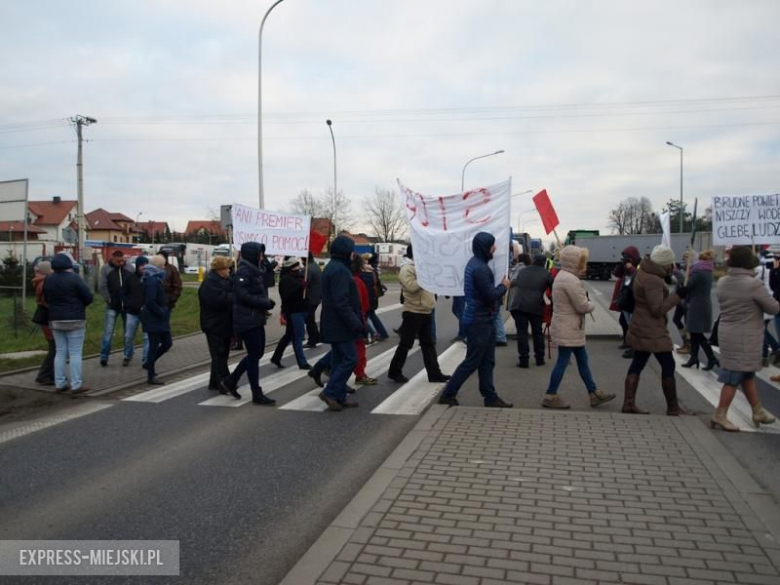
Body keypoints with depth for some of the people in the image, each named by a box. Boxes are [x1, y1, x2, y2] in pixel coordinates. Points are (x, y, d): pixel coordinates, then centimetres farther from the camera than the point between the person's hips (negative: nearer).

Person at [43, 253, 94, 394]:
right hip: (75, 320, -5)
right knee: (75, 353, -2)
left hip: (55, 320, 5)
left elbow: (46, 299, 13)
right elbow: (88, 297, -12)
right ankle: (76, 385, -2)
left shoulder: (48, 279, 5)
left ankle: (59, 383, 13)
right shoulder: (74, 277, -12)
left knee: (60, 352, 12)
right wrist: (79, 305, 7)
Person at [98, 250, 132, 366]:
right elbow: (102, 287, -5)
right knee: (108, 332, -2)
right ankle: (104, 356, 2)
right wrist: (108, 300, -9)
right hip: (112, 306, -2)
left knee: (128, 332, 10)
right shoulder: (106, 269, -3)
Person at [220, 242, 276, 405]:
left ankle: (230, 381, 26)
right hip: (247, 320, -10)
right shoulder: (243, 271, -15)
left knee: (256, 353, 15)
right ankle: (257, 394, 6)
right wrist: (265, 303, -18)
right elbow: (243, 296, -24)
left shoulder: (253, 271, 15)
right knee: (254, 355, -3)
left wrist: (266, 302, 1)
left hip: (255, 319, 10)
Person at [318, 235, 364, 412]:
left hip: (335, 324, 11)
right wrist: (356, 323, -22)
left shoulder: (332, 267, 16)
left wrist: (355, 322, 22)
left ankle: (339, 397, 16)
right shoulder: (339, 270, -18)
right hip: (341, 324, -10)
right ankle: (330, 392, -4)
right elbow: (341, 303, -24)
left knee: (339, 359, 12)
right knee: (350, 359, -6)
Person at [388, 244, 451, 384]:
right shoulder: (406, 269, -13)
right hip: (413, 312, -9)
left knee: (428, 344, 11)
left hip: (425, 312, 9)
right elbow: (411, 286, -27)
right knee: (406, 344, -1)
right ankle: (394, 372, 11)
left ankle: (434, 373, 16)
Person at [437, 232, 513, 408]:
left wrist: (500, 285, 0)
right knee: (472, 362, 0)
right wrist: (504, 286, -7)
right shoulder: (480, 268, -22)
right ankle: (448, 394, 10)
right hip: (479, 321, -10)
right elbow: (491, 295, -23)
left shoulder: (476, 263, 10)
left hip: (482, 319, 10)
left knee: (487, 361, 13)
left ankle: (490, 397, 20)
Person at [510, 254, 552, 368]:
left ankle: (523, 360, 0)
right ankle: (540, 359, 20)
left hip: (519, 304, 1)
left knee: (522, 332, 2)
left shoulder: (522, 271, 21)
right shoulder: (546, 274, 13)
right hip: (535, 306, -1)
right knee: (537, 332, 14)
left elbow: (512, 284, 24)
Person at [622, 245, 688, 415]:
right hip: (652, 332, -10)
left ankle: (629, 403, 12)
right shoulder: (653, 281, -23)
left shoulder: (644, 272, 8)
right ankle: (673, 407, 11)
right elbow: (657, 310, -23)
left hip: (640, 329, 10)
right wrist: (677, 295, -20)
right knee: (668, 366, 2)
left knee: (637, 364, 10)